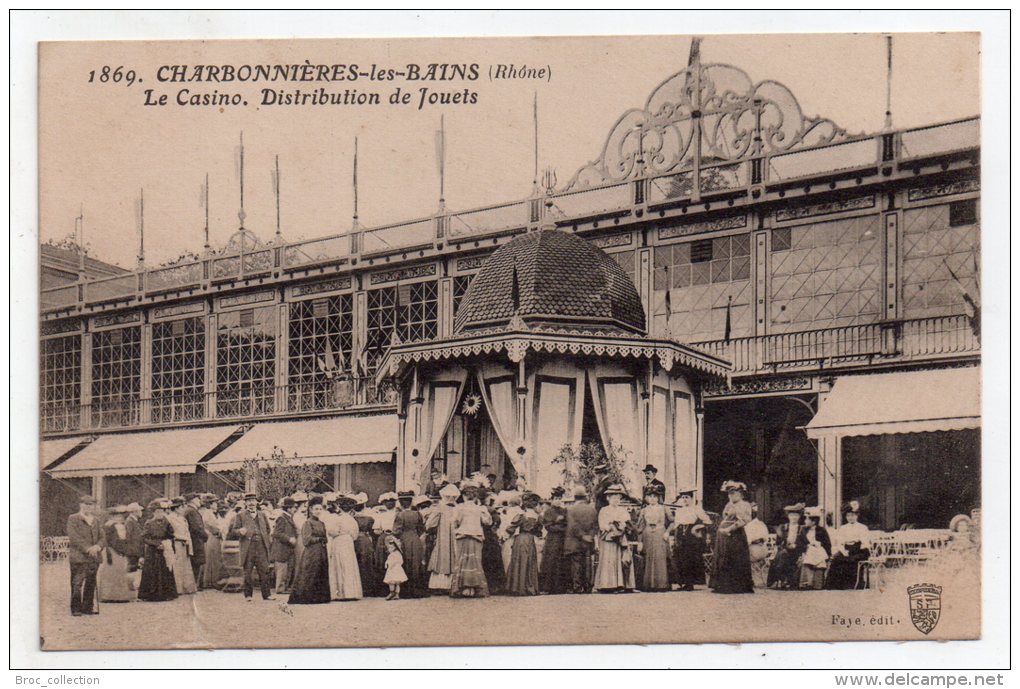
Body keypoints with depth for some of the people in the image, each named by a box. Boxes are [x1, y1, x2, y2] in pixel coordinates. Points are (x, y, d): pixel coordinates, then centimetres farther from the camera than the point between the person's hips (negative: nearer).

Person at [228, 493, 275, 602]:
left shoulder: (262, 515, 17)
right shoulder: (241, 515, 8)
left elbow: (268, 529, 25)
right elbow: (234, 530, 5)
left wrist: (269, 540, 9)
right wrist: (240, 531, -16)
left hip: (261, 546, 2)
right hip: (248, 547, -2)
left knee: (264, 571, 0)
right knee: (248, 572, 0)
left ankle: (267, 594, 5)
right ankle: (248, 595, 8)